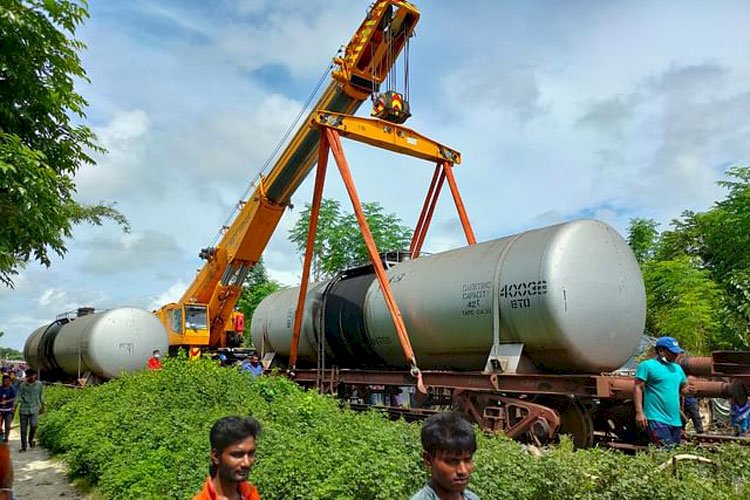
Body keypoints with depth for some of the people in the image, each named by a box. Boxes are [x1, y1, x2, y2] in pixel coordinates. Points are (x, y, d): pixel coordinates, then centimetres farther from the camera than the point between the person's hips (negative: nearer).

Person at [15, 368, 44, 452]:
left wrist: (42, 406, 16)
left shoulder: (39, 384, 1)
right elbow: (18, 396, -1)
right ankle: (23, 446, 18)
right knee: (23, 429, 4)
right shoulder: (22, 385, -2)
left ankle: (31, 439, 13)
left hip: (34, 409, 0)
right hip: (24, 409, 0)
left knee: (33, 425, -16)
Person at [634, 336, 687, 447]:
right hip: (657, 419, -7)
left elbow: (684, 387, 27)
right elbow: (638, 388, -10)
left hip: (676, 420, 8)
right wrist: (639, 412, -18)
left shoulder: (677, 368, 17)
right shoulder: (647, 365, -4)